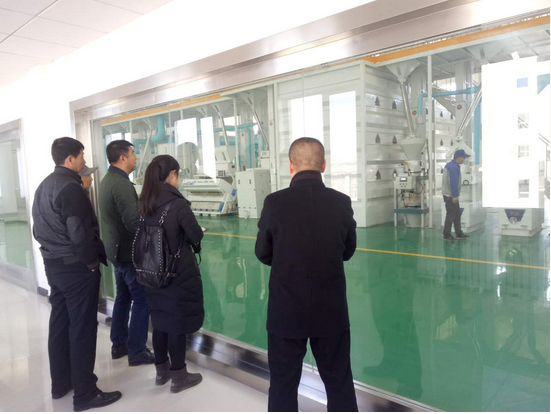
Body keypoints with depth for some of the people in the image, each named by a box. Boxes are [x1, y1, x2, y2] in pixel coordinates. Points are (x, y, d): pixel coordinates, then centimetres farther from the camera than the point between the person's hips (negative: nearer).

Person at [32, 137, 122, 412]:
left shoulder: (44, 186, 12)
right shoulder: (70, 187, -19)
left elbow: (39, 229, 17)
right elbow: (80, 234, -23)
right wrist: (94, 261, -11)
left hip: (53, 265, 10)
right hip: (76, 267, -10)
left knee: (60, 324, 18)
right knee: (82, 328, -1)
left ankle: (61, 383, 32)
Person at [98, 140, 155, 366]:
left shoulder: (107, 180, 9)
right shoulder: (122, 184, -22)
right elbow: (133, 222, -27)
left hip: (116, 248, 10)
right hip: (129, 250, -10)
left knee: (123, 296, 19)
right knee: (142, 299, 0)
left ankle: (119, 345, 29)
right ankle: (137, 351, 8)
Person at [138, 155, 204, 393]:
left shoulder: (144, 203, 1)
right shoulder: (178, 203, -19)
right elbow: (196, 236, -12)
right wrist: (192, 234, 9)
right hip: (179, 273, -7)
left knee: (160, 321, 18)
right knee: (177, 324, 6)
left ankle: (161, 370, 33)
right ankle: (178, 377, 20)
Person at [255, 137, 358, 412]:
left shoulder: (275, 203, -14)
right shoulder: (342, 202, -8)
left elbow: (263, 255, -2)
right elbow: (348, 251, 5)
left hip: (286, 312, -1)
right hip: (332, 312, 2)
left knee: (283, 386, 16)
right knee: (340, 384, 19)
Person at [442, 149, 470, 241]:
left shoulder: (449, 165, 14)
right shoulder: (454, 167, -19)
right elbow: (453, 183, -23)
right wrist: (455, 196, -19)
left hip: (449, 195, 10)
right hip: (451, 196, -10)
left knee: (457, 214, 15)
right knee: (451, 215, -4)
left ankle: (459, 234, 21)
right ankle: (447, 235, 3)